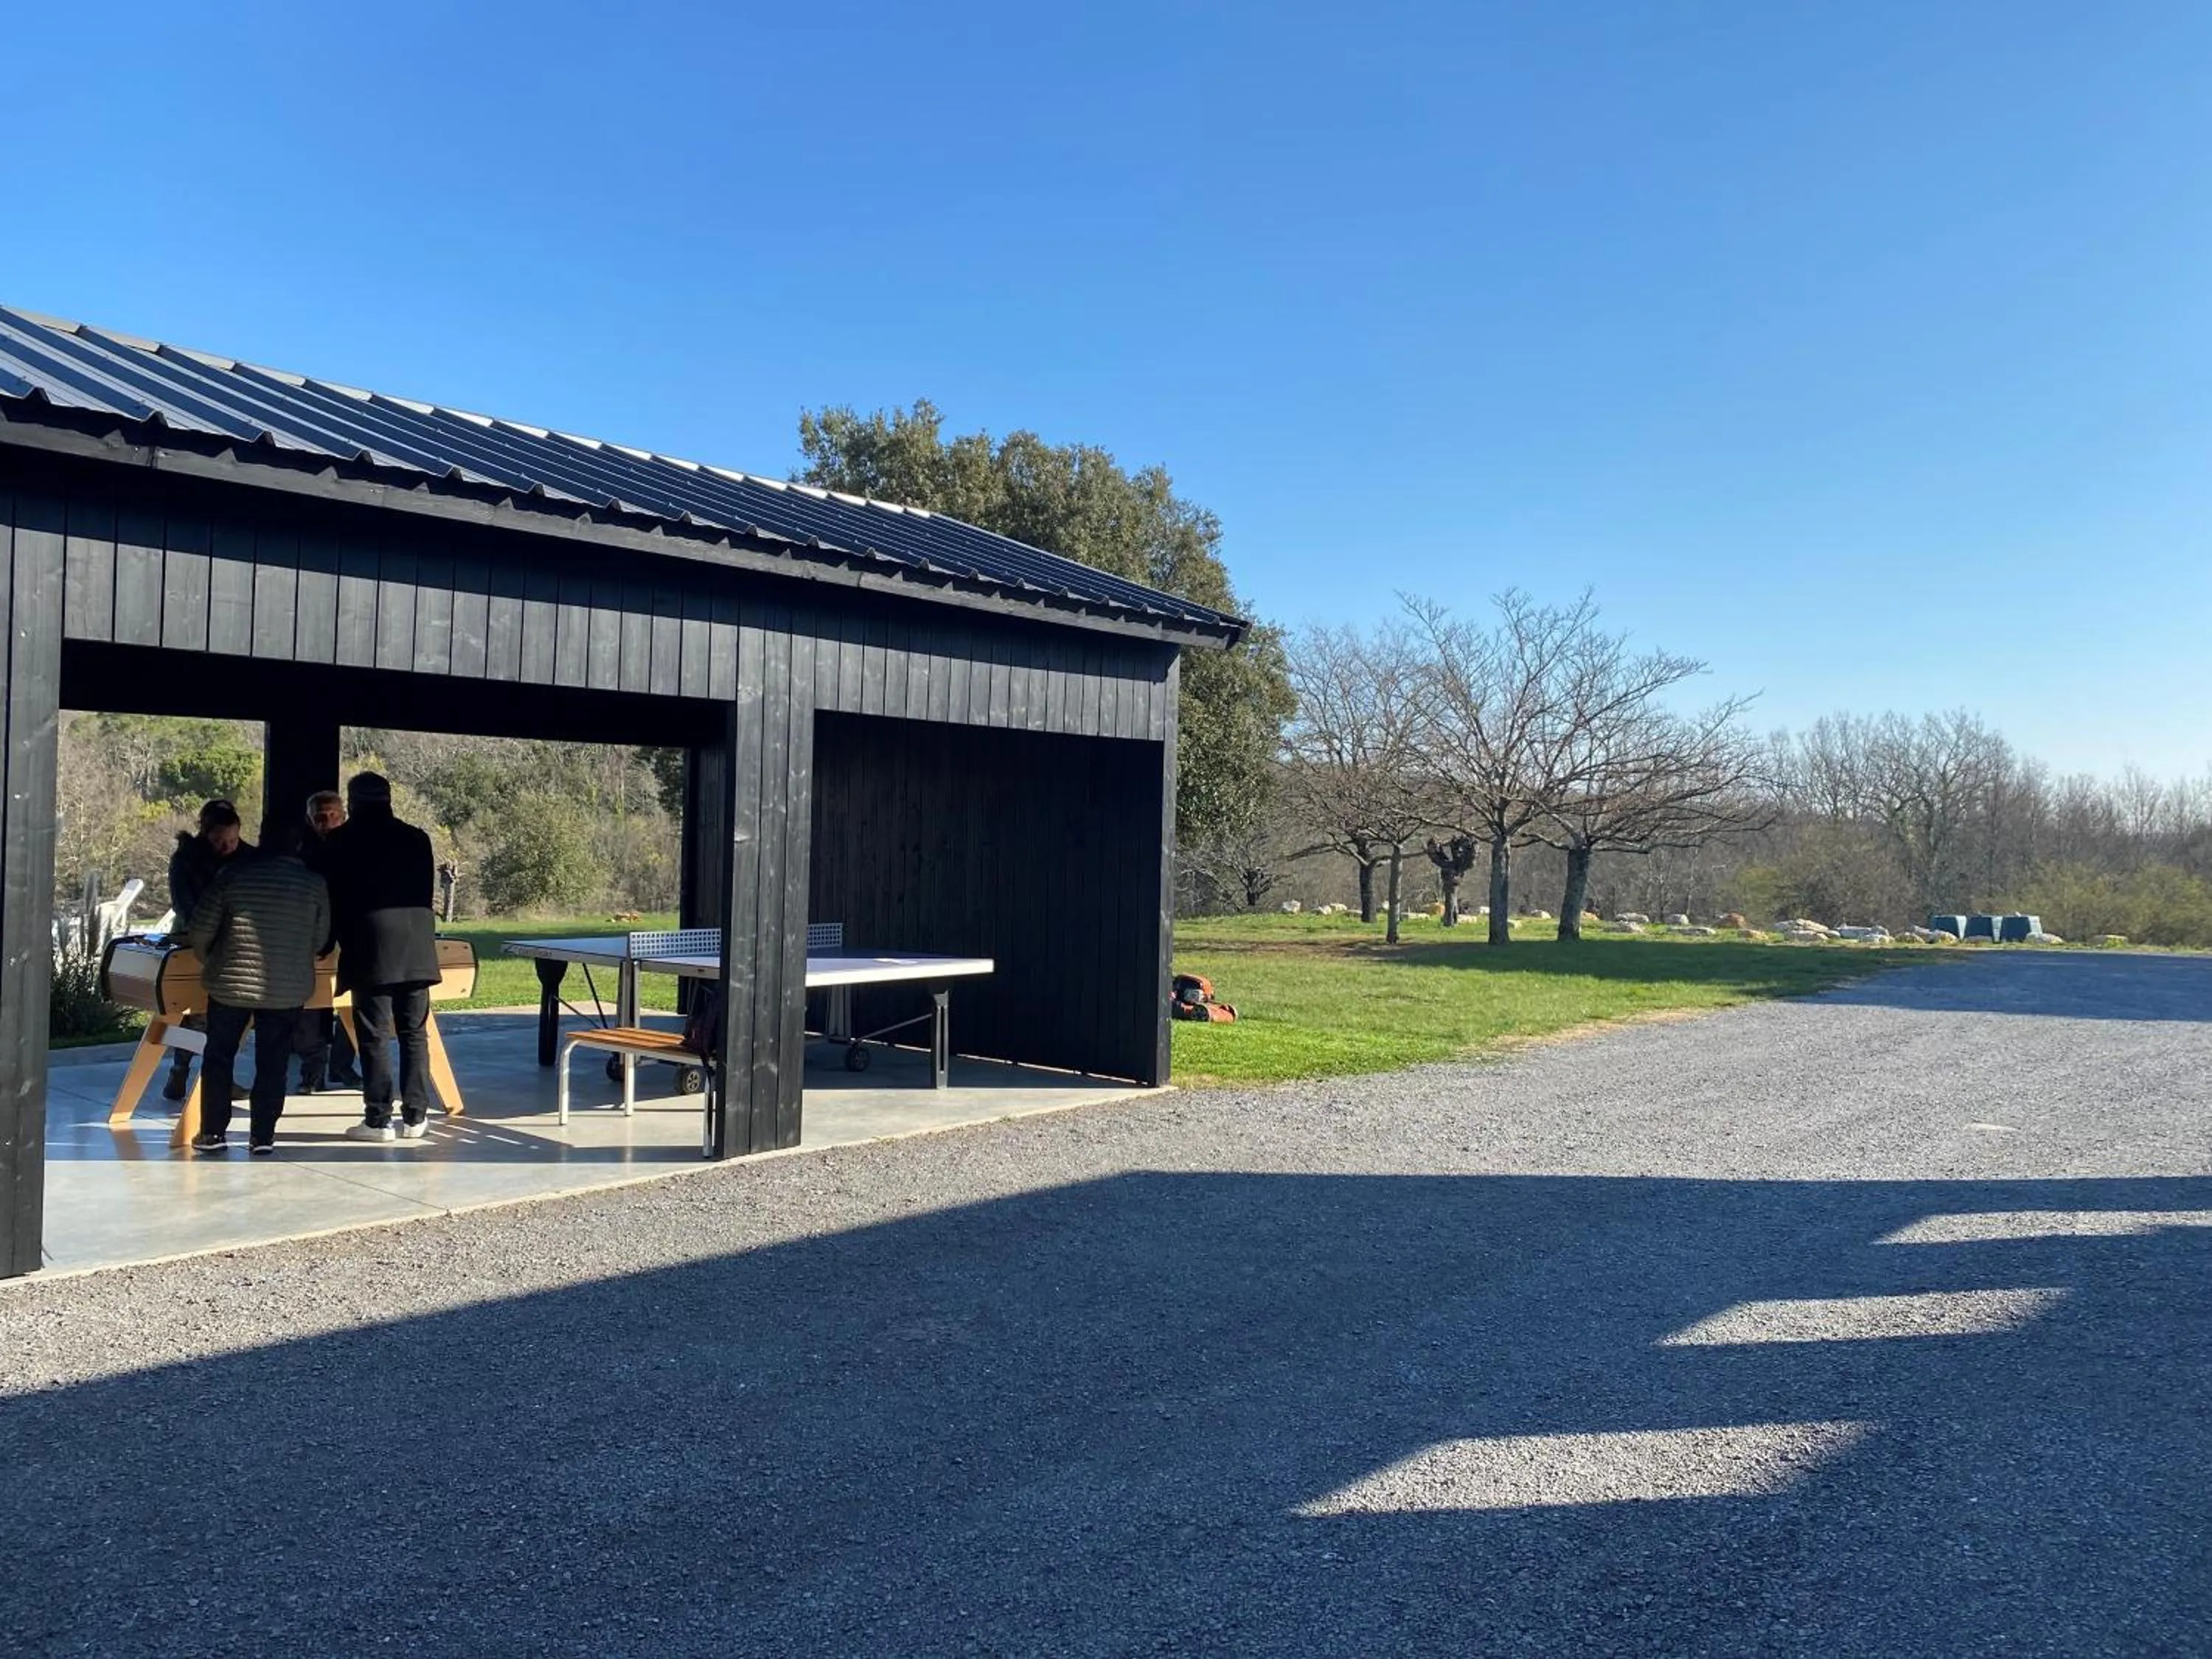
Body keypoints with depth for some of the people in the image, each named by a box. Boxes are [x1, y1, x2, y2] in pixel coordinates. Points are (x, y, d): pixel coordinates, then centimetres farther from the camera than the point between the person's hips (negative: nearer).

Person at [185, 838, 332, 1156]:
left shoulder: (235, 873, -7)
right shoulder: (314, 883, -6)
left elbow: (201, 926, -5)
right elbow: (320, 940, 1)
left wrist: (207, 959, 14)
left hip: (231, 983, 0)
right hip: (288, 989, 0)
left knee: (219, 1058, 14)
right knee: (272, 1064, 7)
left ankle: (212, 1133, 17)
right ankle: (262, 1136, 7)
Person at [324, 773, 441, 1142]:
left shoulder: (341, 842, -1)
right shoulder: (416, 839, 9)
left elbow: (334, 898, 3)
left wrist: (341, 939, 17)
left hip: (370, 949, -4)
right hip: (416, 949, 4)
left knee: (375, 1036, 0)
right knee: (414, 1034, 8)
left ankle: (378, 1120, 1)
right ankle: (415, 1116, 10)